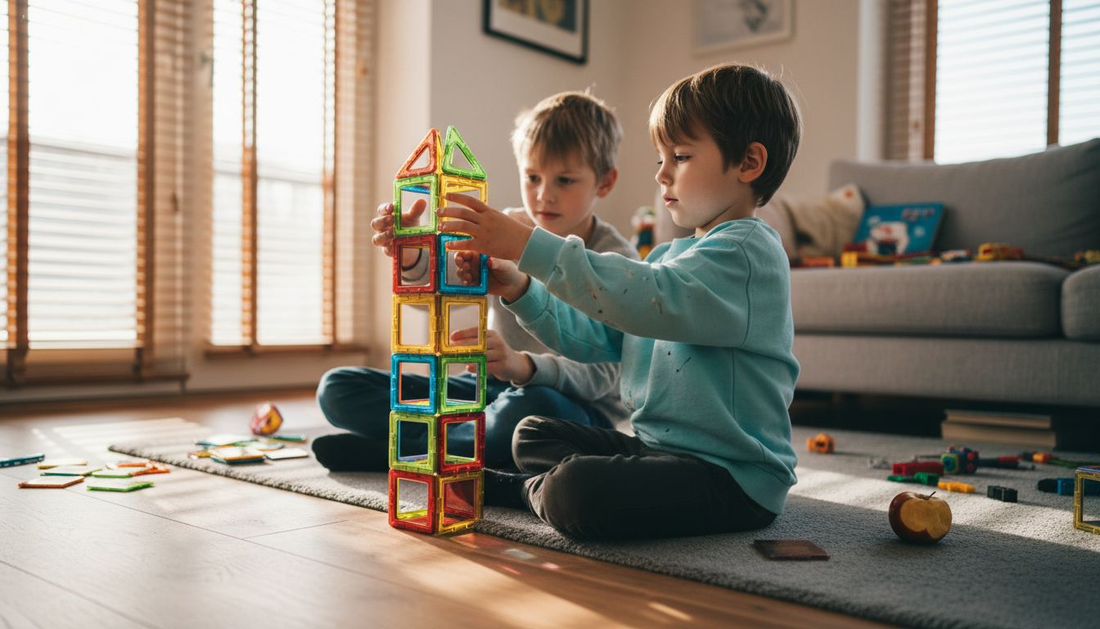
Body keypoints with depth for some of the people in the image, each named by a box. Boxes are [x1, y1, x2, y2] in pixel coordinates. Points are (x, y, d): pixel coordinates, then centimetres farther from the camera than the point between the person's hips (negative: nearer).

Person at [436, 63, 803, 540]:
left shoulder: (747, 251, -15)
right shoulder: (671, 256, 16)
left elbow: (647, 299, -32)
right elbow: (591, 337, 14)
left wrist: (530, 245, -32)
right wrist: (520, 289, -1)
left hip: (733, 474, -9)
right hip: (659, 446, 9)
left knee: (573, 493, -29)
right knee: (533, 435, 19)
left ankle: (530, 490, -1)